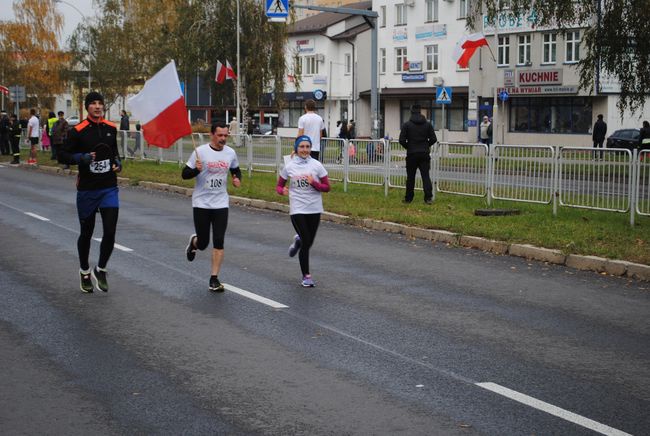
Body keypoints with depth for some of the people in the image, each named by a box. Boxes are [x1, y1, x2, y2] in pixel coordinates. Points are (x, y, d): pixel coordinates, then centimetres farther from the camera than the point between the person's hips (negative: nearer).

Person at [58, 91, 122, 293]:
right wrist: (82, 158, -22)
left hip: (109, 188, 3)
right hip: (87, 189, -3)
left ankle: (100, 270, 15)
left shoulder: (111, 128, 5)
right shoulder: (78, 131, -9)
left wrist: (117, 162, 4)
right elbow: (62, 156, -7)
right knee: (86, 233, 12)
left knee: (110, 232, -7)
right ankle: (84, 271, 33)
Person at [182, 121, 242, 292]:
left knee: (219, 242, -5)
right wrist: (196, 170, -27)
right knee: (203, 243, 5)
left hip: (221, 203, 2)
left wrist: (237, 179, -1)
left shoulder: (231, 153, 2)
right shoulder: (200, 152, -10)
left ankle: (214, 279, 2)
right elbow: (185, 174, -7)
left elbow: (236, 169, 21)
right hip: (201, 203, -2)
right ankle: (194, 242, 43)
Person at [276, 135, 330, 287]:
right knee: (306, 243, -7)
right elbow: (279, 186, 7)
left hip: (314, 209, 2)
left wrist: (314, 183, -18)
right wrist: (283, 190, -16)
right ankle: (306, 276, 10)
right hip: (297, 209, -2)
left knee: (308, 242, 9)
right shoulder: (289, 166, -2)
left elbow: (327, 187, 0)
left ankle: (298, 241, 48)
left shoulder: (316, 165, -2)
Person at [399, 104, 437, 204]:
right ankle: (428, 197, -10)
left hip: (411, 154, -1)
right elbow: (433, 139, 1)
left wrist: (408, 147, 10)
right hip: (424, 154, 1)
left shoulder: (407, 125, -5)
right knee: (426, 176, 1)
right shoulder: (427, 124, 2)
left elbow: (402, 140, -9)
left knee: (410, 177, 7)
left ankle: (408, 198, 13)